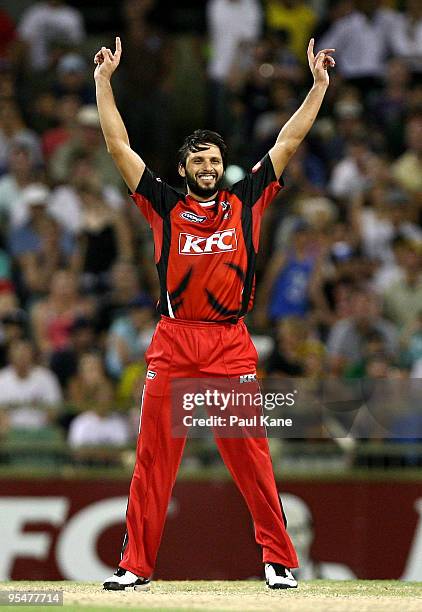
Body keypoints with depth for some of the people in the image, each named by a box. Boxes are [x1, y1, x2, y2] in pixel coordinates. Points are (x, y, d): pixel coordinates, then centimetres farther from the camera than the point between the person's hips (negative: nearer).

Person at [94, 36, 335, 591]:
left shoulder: (246, 201, 12)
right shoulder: (164, 205, 11)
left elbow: (288, 143, 13)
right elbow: (118, 145, 10)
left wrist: (320, 83, 12)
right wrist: (103, 79, 10)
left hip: (232, 345, 0)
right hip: (172, 345, 0)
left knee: (252, 459, -2)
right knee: (153, 459, 0)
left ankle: (279, 561, 4)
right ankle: (135, 566, 4)